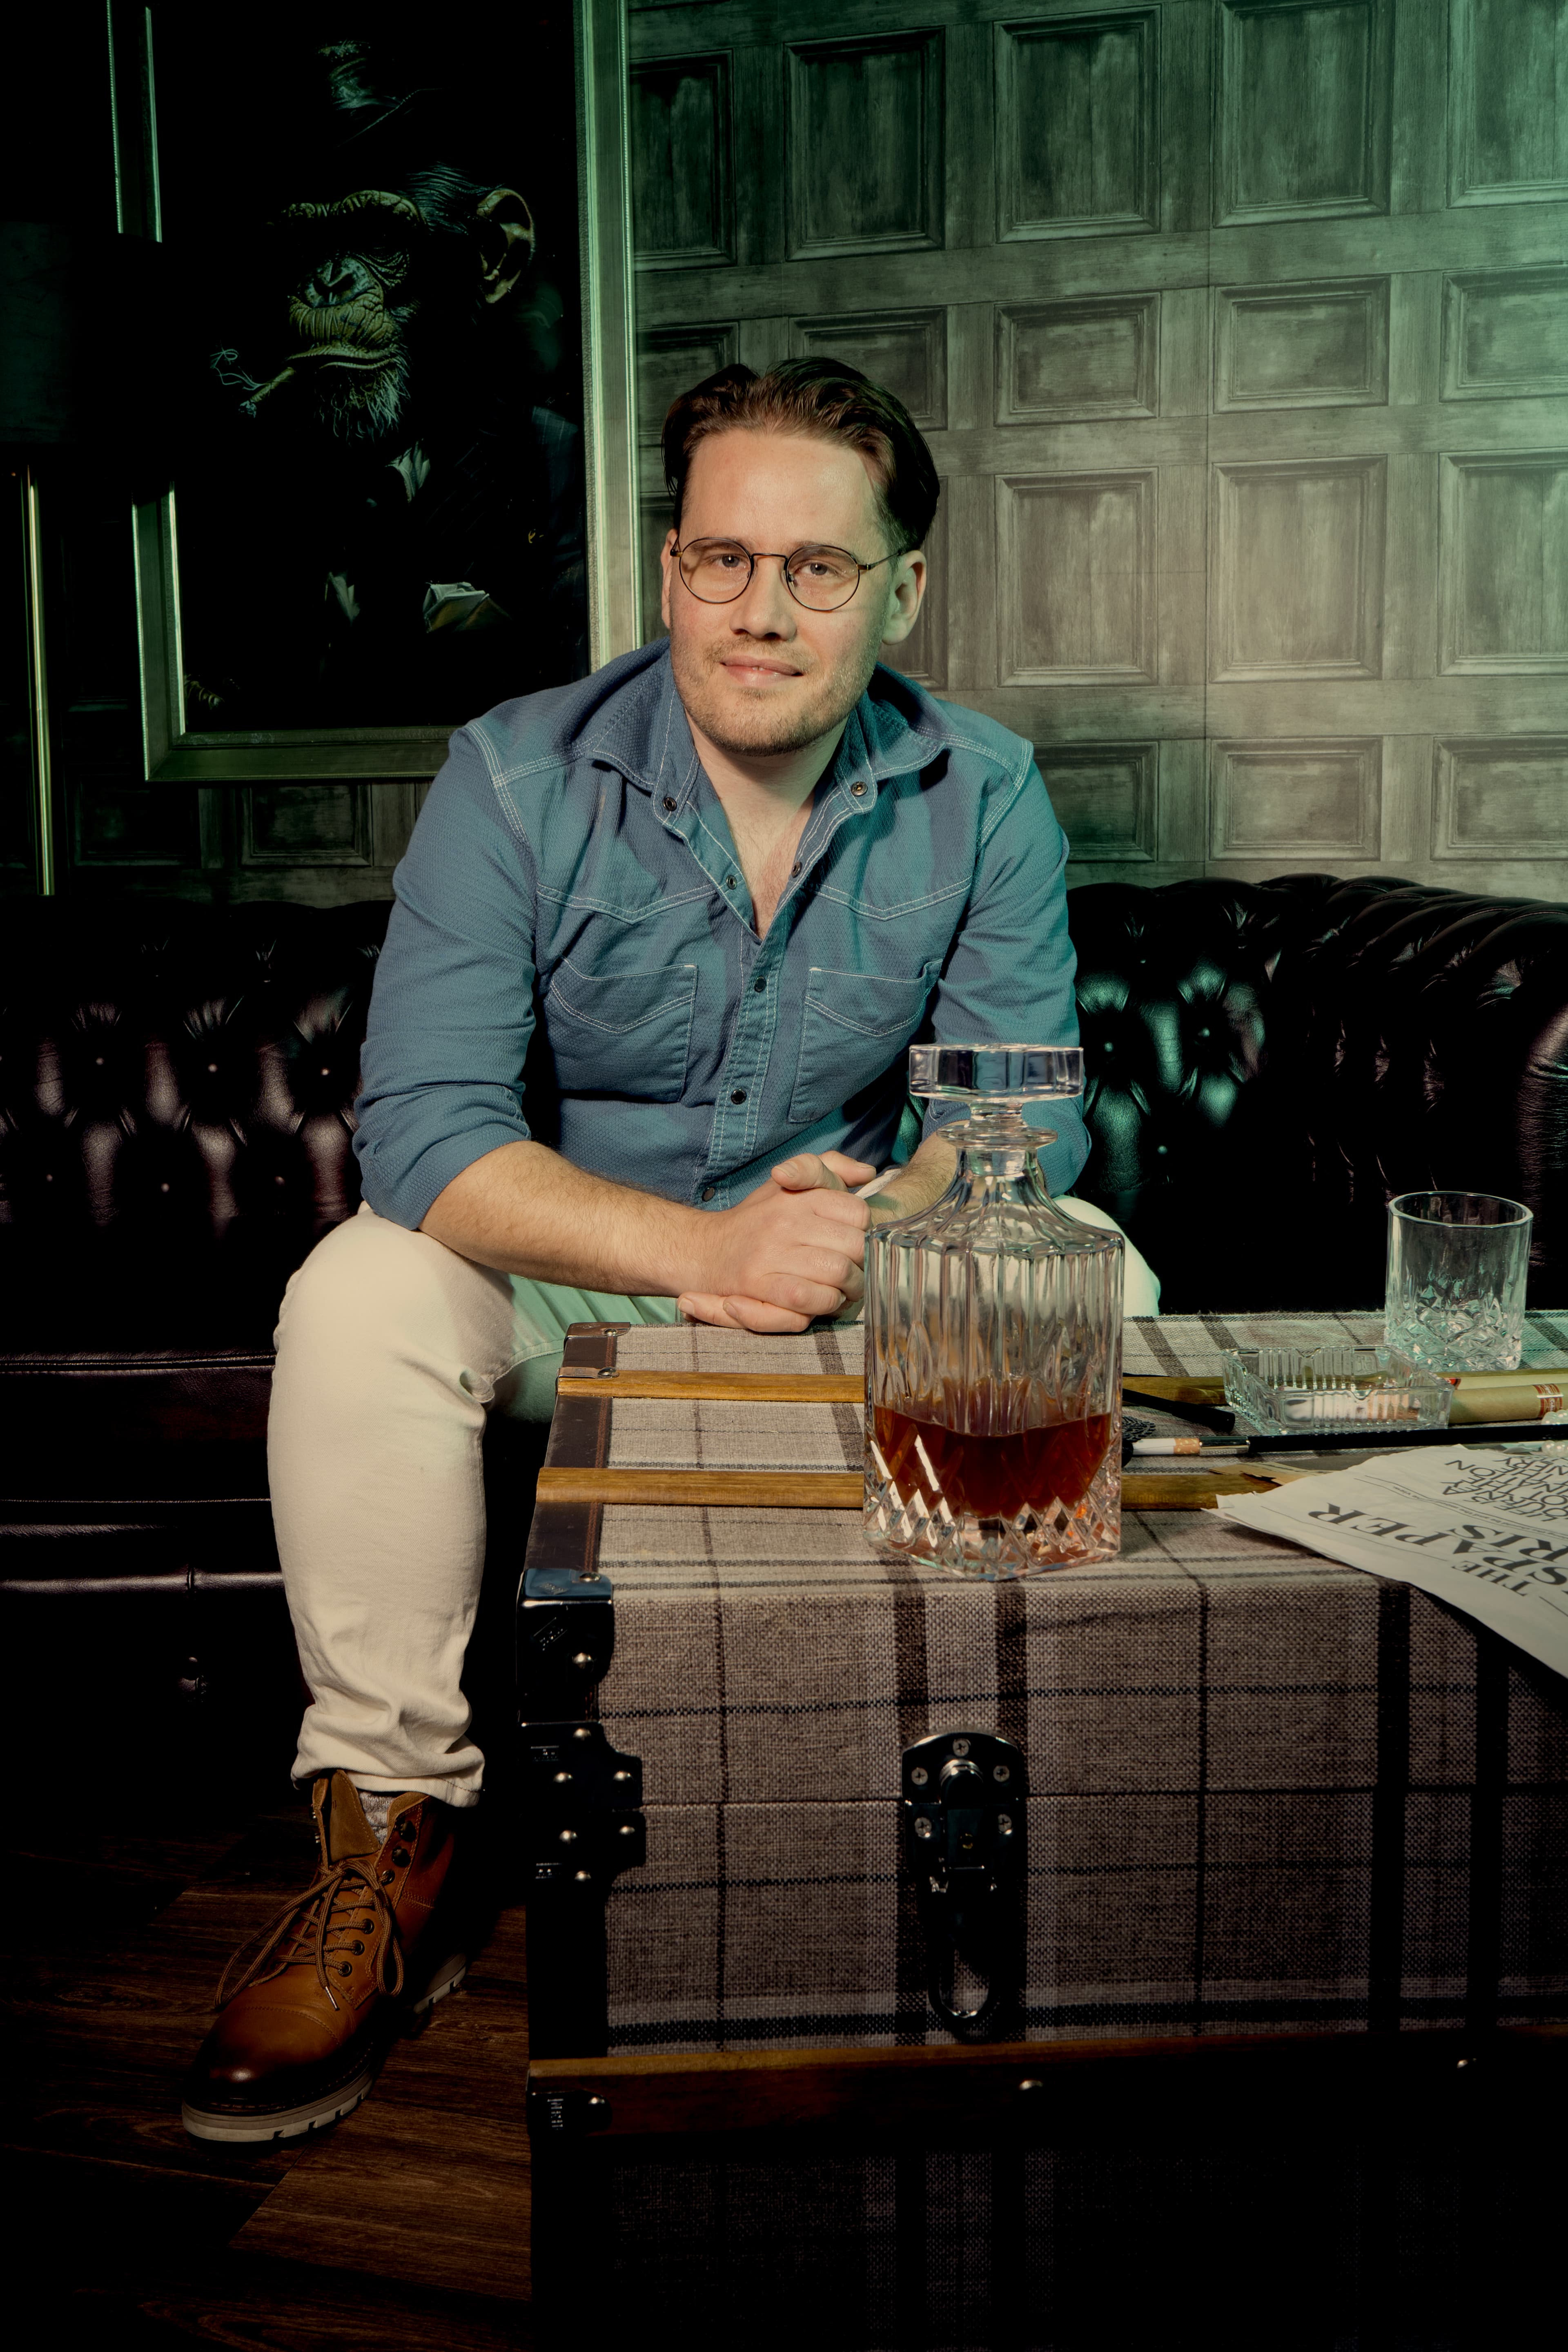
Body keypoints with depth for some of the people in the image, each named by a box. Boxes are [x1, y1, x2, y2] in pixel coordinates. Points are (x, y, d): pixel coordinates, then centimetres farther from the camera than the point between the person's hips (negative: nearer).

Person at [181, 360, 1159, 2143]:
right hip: (568, 1274, -1)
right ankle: (392, 1835, -15)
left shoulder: (982, 799, -7)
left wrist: (878, 1224, -35)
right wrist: (711, 1246, -38)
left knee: (1097, 1280, -23)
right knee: (360, 1301, -29)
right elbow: (421, 1129, -24)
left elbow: (1024, 1118, -11)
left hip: (865, 1265, 2)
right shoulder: (517, 778, -14)